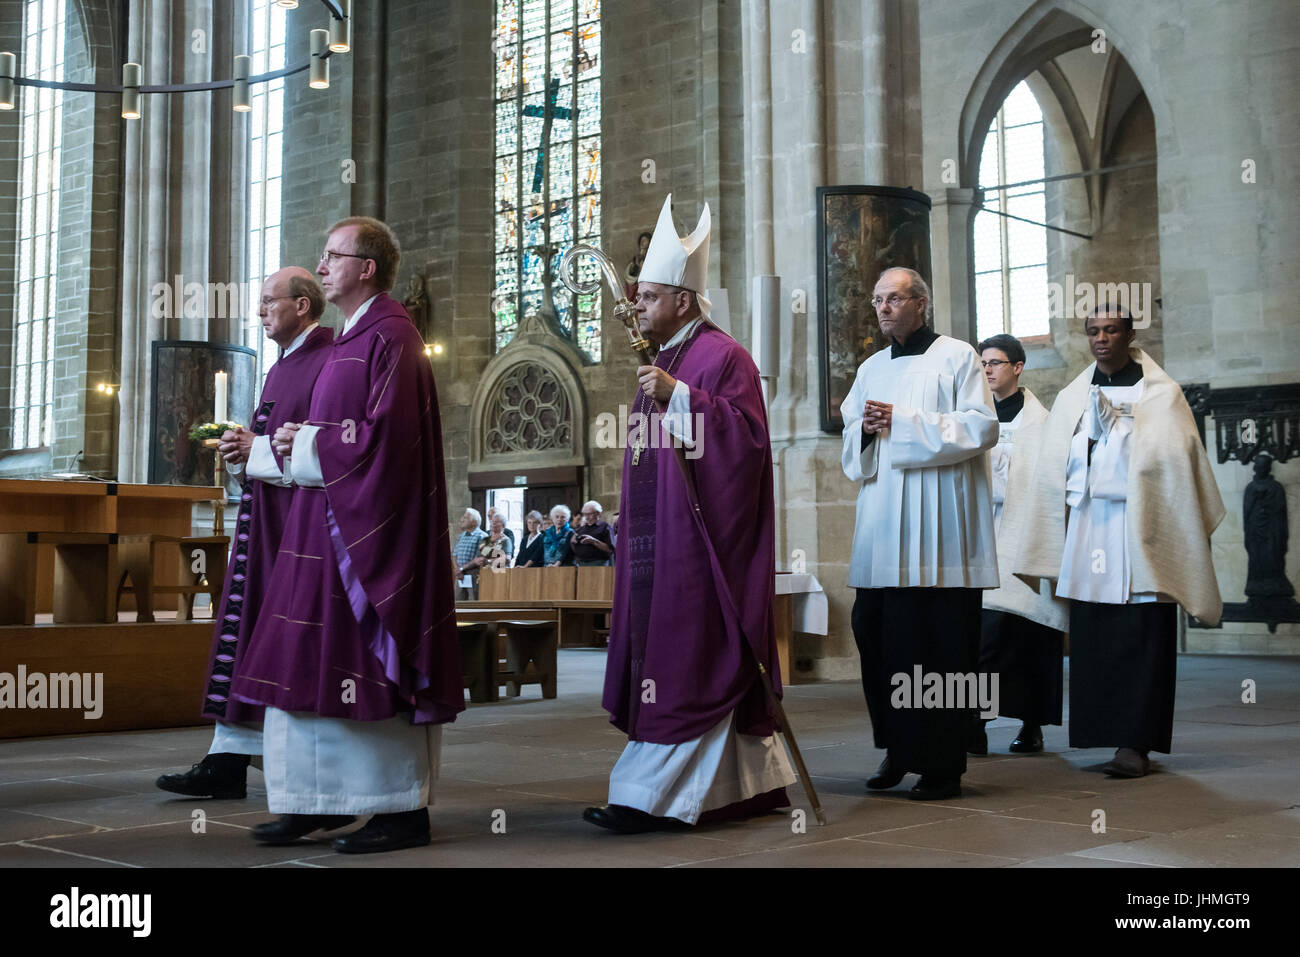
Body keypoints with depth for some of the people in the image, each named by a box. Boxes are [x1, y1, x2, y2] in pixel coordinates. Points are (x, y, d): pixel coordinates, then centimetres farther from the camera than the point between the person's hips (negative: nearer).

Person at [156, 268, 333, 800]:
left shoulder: (330, 363, -9)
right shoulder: (281, 369, 21)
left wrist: (257, 449, -13)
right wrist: (241, 450, 5)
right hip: (262, 520, 9)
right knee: (245, 634, 5)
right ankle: (230, 761, 7)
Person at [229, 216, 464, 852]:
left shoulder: (390, 337, -12)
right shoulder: (350, 340, 18)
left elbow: (386, 437, -21)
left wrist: (306, 443, -10)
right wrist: (295, 441, 3)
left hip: (370, 529, -10)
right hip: (324, 525, 10)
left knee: (369, 666, -6)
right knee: (311, 662, 10)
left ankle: (403, 807, 2)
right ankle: (319, 799, 17)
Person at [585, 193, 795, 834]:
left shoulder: (722, 356, -8)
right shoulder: (660, 363, 20)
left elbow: (746, 433, -20)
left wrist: (678, 396, -25)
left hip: (698, 535, -9)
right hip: (658, 536, 10)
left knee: (684, 661, -9)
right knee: (714, 670, 10)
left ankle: (653, 796, -9)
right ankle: (753, 781, 17)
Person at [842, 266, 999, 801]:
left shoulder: (956, 358, 2)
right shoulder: (871, 370, 20)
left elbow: (982, 427, -8)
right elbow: (851, 445, 23)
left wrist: (903, 423, -12)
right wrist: (866, 429, -1)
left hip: (937, 531, -5)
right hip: (882, 526, 6)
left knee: (939, 642, -5)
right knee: (875, 634, 1)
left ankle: (942, 765, 2)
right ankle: (898, 748, 16)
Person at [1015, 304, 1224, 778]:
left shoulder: (1161, 395, 4)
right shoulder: (1071, 398, 15)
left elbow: (1176, 463, 1)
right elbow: (1053, 475, 14)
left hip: (1138, 529, -4)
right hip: (1085, 530, 4)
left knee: (1139, 639, -7)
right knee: (1091, 636, 0)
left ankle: (1135, 743, -8)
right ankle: (1106, 735, 6)